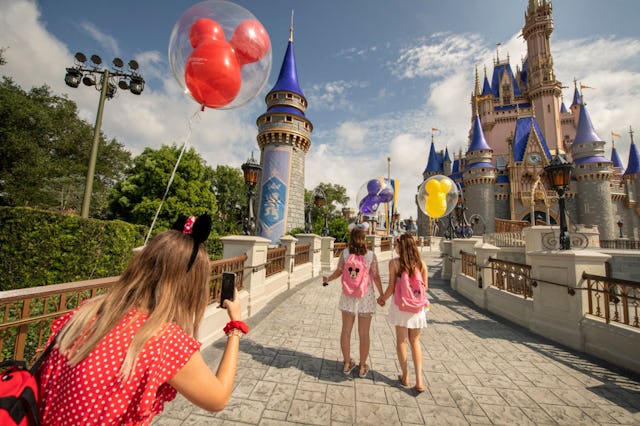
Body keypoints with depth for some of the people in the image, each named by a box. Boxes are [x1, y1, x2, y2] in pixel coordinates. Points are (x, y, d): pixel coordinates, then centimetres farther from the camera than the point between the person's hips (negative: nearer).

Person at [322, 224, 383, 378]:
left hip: (348, 295, 1)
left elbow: (338, 272, -3)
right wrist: (382, 295, 7)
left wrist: (327, 279, 17)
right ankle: (362, 367, 24)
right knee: (364, 333, 11)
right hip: (366, 296, -1)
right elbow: (376, 277, -6)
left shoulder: (345, 253, -7)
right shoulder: (371, 255, -9)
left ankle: (347, 364, 27)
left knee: (346, 330, 15)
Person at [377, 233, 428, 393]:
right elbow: (425, 287, 3)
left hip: (400, 305, -2)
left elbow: (391, 287, -11)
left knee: (401, 340, 14)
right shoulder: (421, 263, -3)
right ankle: (419, 381, 15)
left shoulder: (394, 262, -11)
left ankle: (405, 377, 26)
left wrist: (382, 299, 6)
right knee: (415, 341, 17)